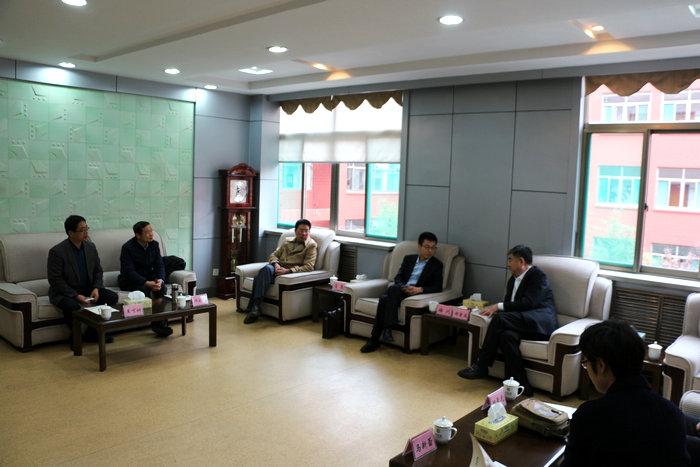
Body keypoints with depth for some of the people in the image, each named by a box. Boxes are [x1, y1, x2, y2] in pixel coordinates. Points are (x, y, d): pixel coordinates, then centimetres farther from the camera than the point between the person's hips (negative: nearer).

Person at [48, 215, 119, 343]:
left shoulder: (90, 247, 3)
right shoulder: (56, 252, -15)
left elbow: (98, 270, 10)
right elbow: (55, 280, -16)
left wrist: (96, 288, -9)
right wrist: (76, 296, -23)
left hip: (88, 289, 6)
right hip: (64, 292, -6)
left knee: (112, 297, -15)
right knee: (72, 306, -38)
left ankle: (92, 333, 0)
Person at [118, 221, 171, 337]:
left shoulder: (154, 245, 1)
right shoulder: (127, 247, -15)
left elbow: (159, 265, 0)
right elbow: (128, 271, -22)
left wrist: (160, 279, -23)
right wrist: (147, 283, -34)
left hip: (149, 277, 4)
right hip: (129, 281, -4)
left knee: (161, 287, -27)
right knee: (143, 290, -34)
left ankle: (161, 322, -24)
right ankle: (157, 323, -27)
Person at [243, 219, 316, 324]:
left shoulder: (312, 245, 6)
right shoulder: (287, 241, 24)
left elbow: (309, 267, -6)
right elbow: (273, 255, 21)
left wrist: (288, 270, -17)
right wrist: (276, 265, -4)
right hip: (278, 269, 5)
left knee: (266, 269, -32)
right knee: (267, 268, -32)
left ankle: (254, 306, -33)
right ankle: (254, 307, -32)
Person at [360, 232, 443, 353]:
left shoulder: (437, 265, 12)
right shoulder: (408, 258, 22)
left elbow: (438, 287, 1)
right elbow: (398, 277, 13)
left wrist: (420, 289, -16)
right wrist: (404, 287, -10)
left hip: (416, 296, -3)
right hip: (400, 291, 3)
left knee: (393, 288, -35)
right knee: (384, 299, -32)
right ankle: (374, 339, -31)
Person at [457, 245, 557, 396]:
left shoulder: (538, 275, -2)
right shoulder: (513, 279, 25)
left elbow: (528, 302, -14)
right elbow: (509, 303, 22)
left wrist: (499, 307, -12)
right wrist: (495, 309, -2)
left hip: (542, 322, -7)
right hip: (522, 322, 7)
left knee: (500, 319, -28)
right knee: (507, 335, -30)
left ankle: (481, 366, -20)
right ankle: (521, 385, -28)